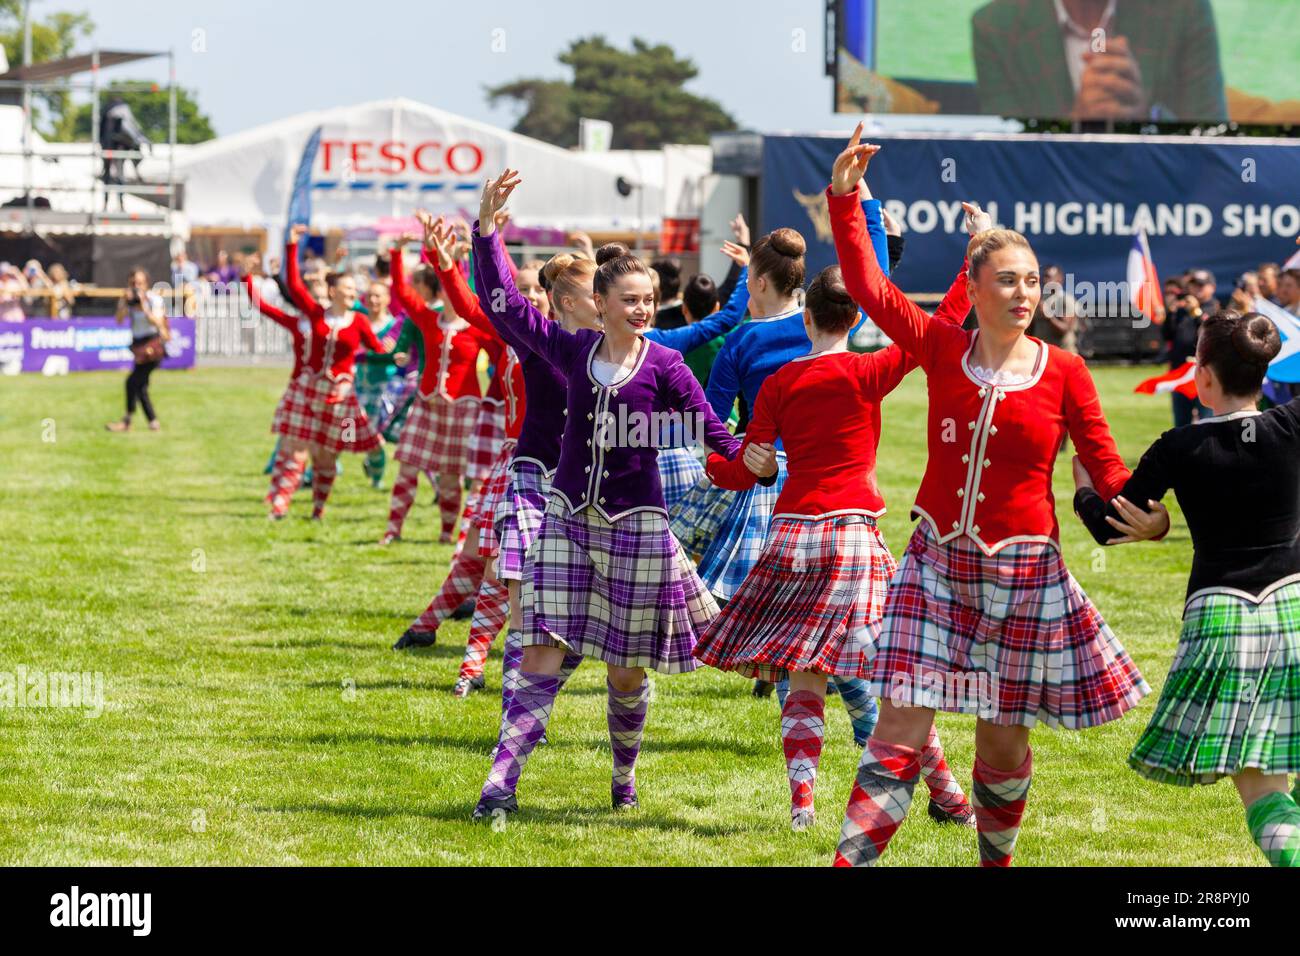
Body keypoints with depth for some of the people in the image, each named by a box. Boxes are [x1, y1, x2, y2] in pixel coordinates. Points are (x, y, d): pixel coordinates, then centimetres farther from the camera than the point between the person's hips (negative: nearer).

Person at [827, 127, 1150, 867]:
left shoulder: (1064, 373, -4)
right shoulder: (943, 348, 0)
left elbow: (1106, 466, -2)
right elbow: (869, 287, -3)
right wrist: (845, 200, -9)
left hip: (1023, 570, 0)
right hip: (937, 562, 0)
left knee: (1005, 739, 10)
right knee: (903, 724, -8)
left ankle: (997, 855, 32)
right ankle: (854, 856, -10)